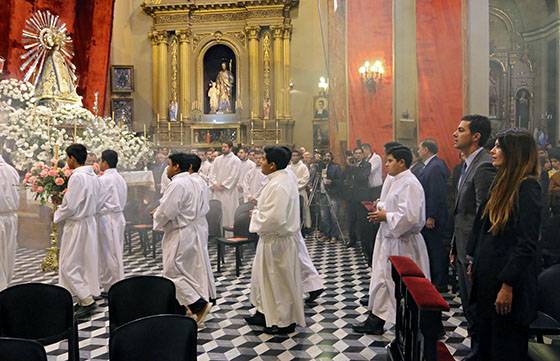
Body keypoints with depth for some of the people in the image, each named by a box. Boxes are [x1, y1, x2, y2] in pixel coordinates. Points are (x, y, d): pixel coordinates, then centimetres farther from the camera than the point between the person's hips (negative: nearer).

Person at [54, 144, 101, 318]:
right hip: (90, 223, 9)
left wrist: (57, 217, -2)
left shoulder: (77, 177, -19)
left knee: (68, 266, -1)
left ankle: (87, 300, -2)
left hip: (76, 225, -9)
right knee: (87, 262, 14)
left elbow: (69, 206, -19)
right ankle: (87, 298, 21)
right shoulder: (94, 176, 7)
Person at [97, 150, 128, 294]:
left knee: (108, 253, 1)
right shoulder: (120, 178, 10)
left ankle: (110, 286, 9)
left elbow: (97, 202, -14)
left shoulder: (104, 180, -15)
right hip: (119, 217, 8)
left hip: (107, 219, -8)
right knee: (116, 252, 14)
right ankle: (118, 284, 22)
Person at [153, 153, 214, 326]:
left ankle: (199, 305, -5)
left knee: (173, 272, -3)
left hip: (181, 235, -10)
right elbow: (204, 208, 15)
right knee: (194, 270, 14)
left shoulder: (177, 184, -19)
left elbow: (166, 211, -21)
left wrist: (157, 222, -2)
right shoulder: (193, 183, 11)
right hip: (195, 231, 10)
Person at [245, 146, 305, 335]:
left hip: (277, 240, -10)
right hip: (273, 237, 10)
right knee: (265, 275, 21)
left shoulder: (279, 186, -27)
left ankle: (285, 321, 23)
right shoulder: (285, 176, 3)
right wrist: (260, 208, 6)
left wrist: (256, 215, -15)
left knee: (279, 280, 6)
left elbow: (274, 219, -31)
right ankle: (266, 312, 36)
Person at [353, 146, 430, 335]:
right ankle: (375, 321, 25)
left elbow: (410, 216, -28)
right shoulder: (397, 181, 12)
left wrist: (385, 217, -18)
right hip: (390, 239, 10)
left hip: (402, 243, -10)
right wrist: (380, 209, 5)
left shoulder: (409, 184, -19)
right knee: (383, 278, 14)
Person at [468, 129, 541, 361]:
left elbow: (527, 243, -19)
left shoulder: (528, 187, -15)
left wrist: (508, 285, -20)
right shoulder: (503, 183, 11)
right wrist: (476, 261, 14)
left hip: (507, 282, -8)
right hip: (487, 277, 8)